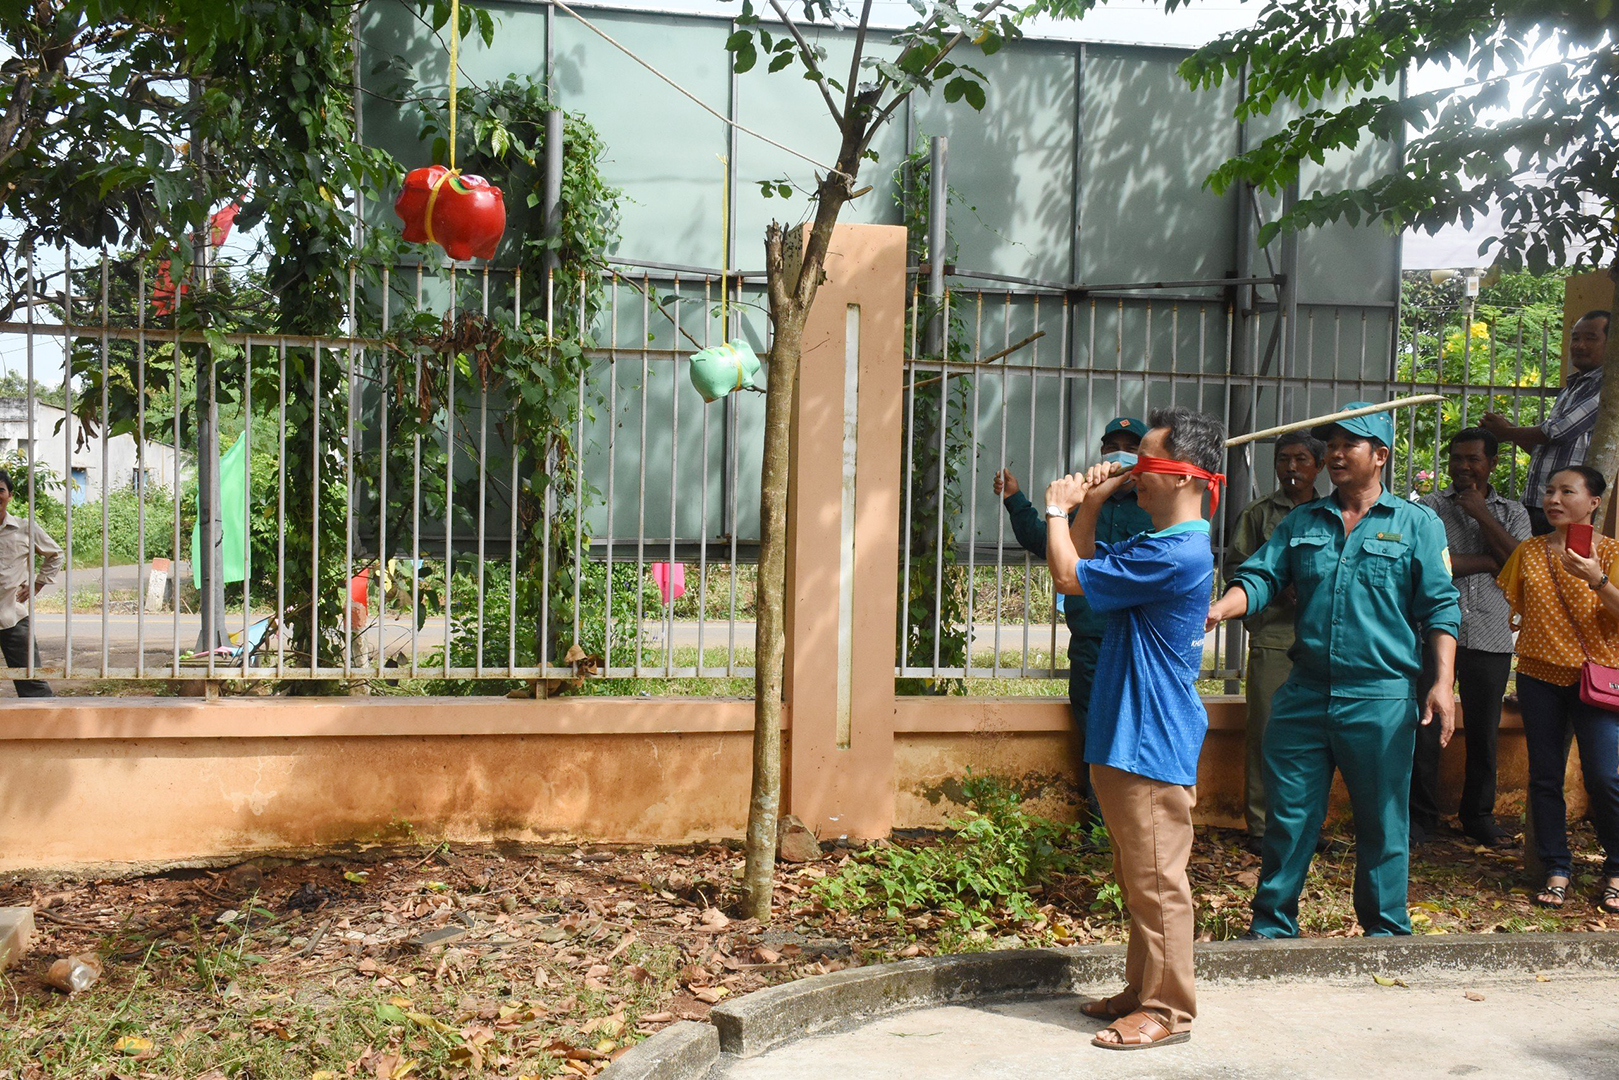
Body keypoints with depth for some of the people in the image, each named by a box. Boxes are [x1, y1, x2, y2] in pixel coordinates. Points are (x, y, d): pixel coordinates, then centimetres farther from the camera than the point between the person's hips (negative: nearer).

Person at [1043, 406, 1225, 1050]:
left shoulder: (1176, 553, -21)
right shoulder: (1159, 545, 13)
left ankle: (1167, 1011, 10)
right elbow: (1085, 562, 25)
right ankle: (1143, 991, 30)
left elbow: (1070, 576, -19)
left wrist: (1057, 510, -3)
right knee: (1137, 877, 19)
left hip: (1153, 745, -11)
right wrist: (1089, 506, 10)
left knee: (1157, 880, -1)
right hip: (1126, 738, 11)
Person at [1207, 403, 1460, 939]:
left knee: (1382, 823, 8)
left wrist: (1442, 683, -9)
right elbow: (1261, 577, 4)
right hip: (1304, 693, 3)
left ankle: (1386, 931, 25)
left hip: (1380, 699, -2)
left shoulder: (1417, 524, 4)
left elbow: (1441, 609, 1)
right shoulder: (1301, 523, 12)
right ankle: (1272, 925, 20)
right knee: (1287, 815, 7)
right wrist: (1219, 608, -16)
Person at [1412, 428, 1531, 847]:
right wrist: (1489, 562, -8)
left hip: (1490, 639, 2)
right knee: (1424, 727, -2)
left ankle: (1478, 815, 25)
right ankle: (1420, 817, 10)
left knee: (1483, 731, 9)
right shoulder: (1430, 507, 4)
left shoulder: (1512, 513, 13)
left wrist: (1483, 514, -7)